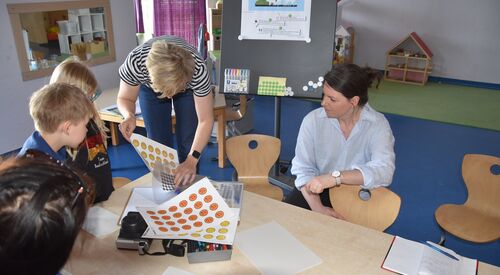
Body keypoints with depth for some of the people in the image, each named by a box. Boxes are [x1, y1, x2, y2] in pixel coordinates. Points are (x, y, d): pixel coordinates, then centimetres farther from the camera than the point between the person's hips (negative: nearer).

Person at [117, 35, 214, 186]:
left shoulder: (197, 68, -42)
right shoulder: (135, 62, -40)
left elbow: (205, 120, -32)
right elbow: (125, 98, -19)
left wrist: (192, 161, -42)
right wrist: (129, 116, -42)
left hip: (188, 86, 0)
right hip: (150, 87, 1)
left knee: (188, 141, -4)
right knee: (158, 143, -3)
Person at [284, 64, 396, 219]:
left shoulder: (378, 124, -13)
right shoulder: (313, 120, -10)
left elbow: (384, 171, -28)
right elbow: (303, 169, -11)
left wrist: (335, 177, -40)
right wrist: (317, 208, -25)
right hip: (320, 191, 1)